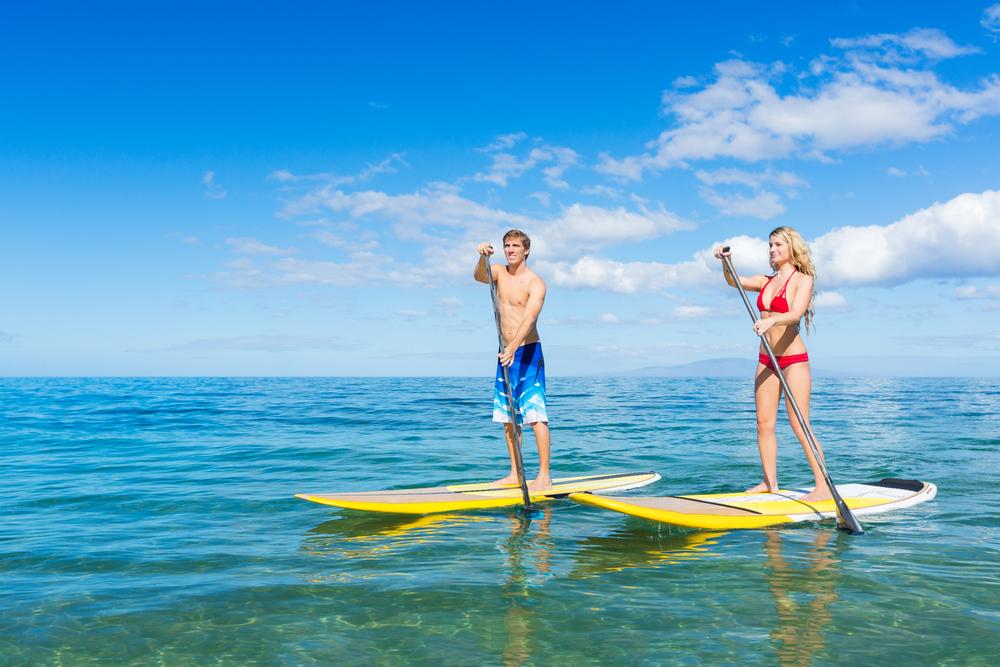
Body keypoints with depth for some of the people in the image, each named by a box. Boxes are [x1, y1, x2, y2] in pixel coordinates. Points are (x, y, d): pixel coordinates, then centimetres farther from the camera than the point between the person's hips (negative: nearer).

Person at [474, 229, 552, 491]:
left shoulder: (535, 283, -10)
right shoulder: (499, 273, 10)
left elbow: (529, 319, -24)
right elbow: (479, 276, -12)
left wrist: (513, 348, -38)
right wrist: (483, 257, -33)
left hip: (528, 352, -7)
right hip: (506, 353, 7)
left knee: (535, 415, -11)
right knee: (507, 416, 9)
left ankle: (544, 477, -9)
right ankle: (515, 474, 17)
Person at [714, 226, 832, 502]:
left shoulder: (803, 279, -4)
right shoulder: (766, 281, 14)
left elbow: (796, 313, -19)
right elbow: (734, 281, 4)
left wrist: (771, 321, -38)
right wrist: (725, 261, -15)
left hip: (793, 359, -6)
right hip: (766, 361, 6)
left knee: (800, 426, -8)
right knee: (764, 424, 5)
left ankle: (823, 486, -2)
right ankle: (770, 482, 13)